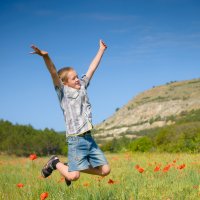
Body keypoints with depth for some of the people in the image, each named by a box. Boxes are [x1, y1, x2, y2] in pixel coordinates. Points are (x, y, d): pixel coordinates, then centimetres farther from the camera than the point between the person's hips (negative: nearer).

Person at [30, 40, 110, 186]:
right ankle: (55, 163, 15)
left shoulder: (82, 86, 14)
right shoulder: (63, 91, -3)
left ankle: (73, 167, 22)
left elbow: (92, 68, 21)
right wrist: (46, 57, -35)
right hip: (76, 139, -7)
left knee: (105, 170, 5)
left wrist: (101, 50, 26)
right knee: (74, 176, -15)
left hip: (89, 138, 7)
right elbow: (54, 74, -19)